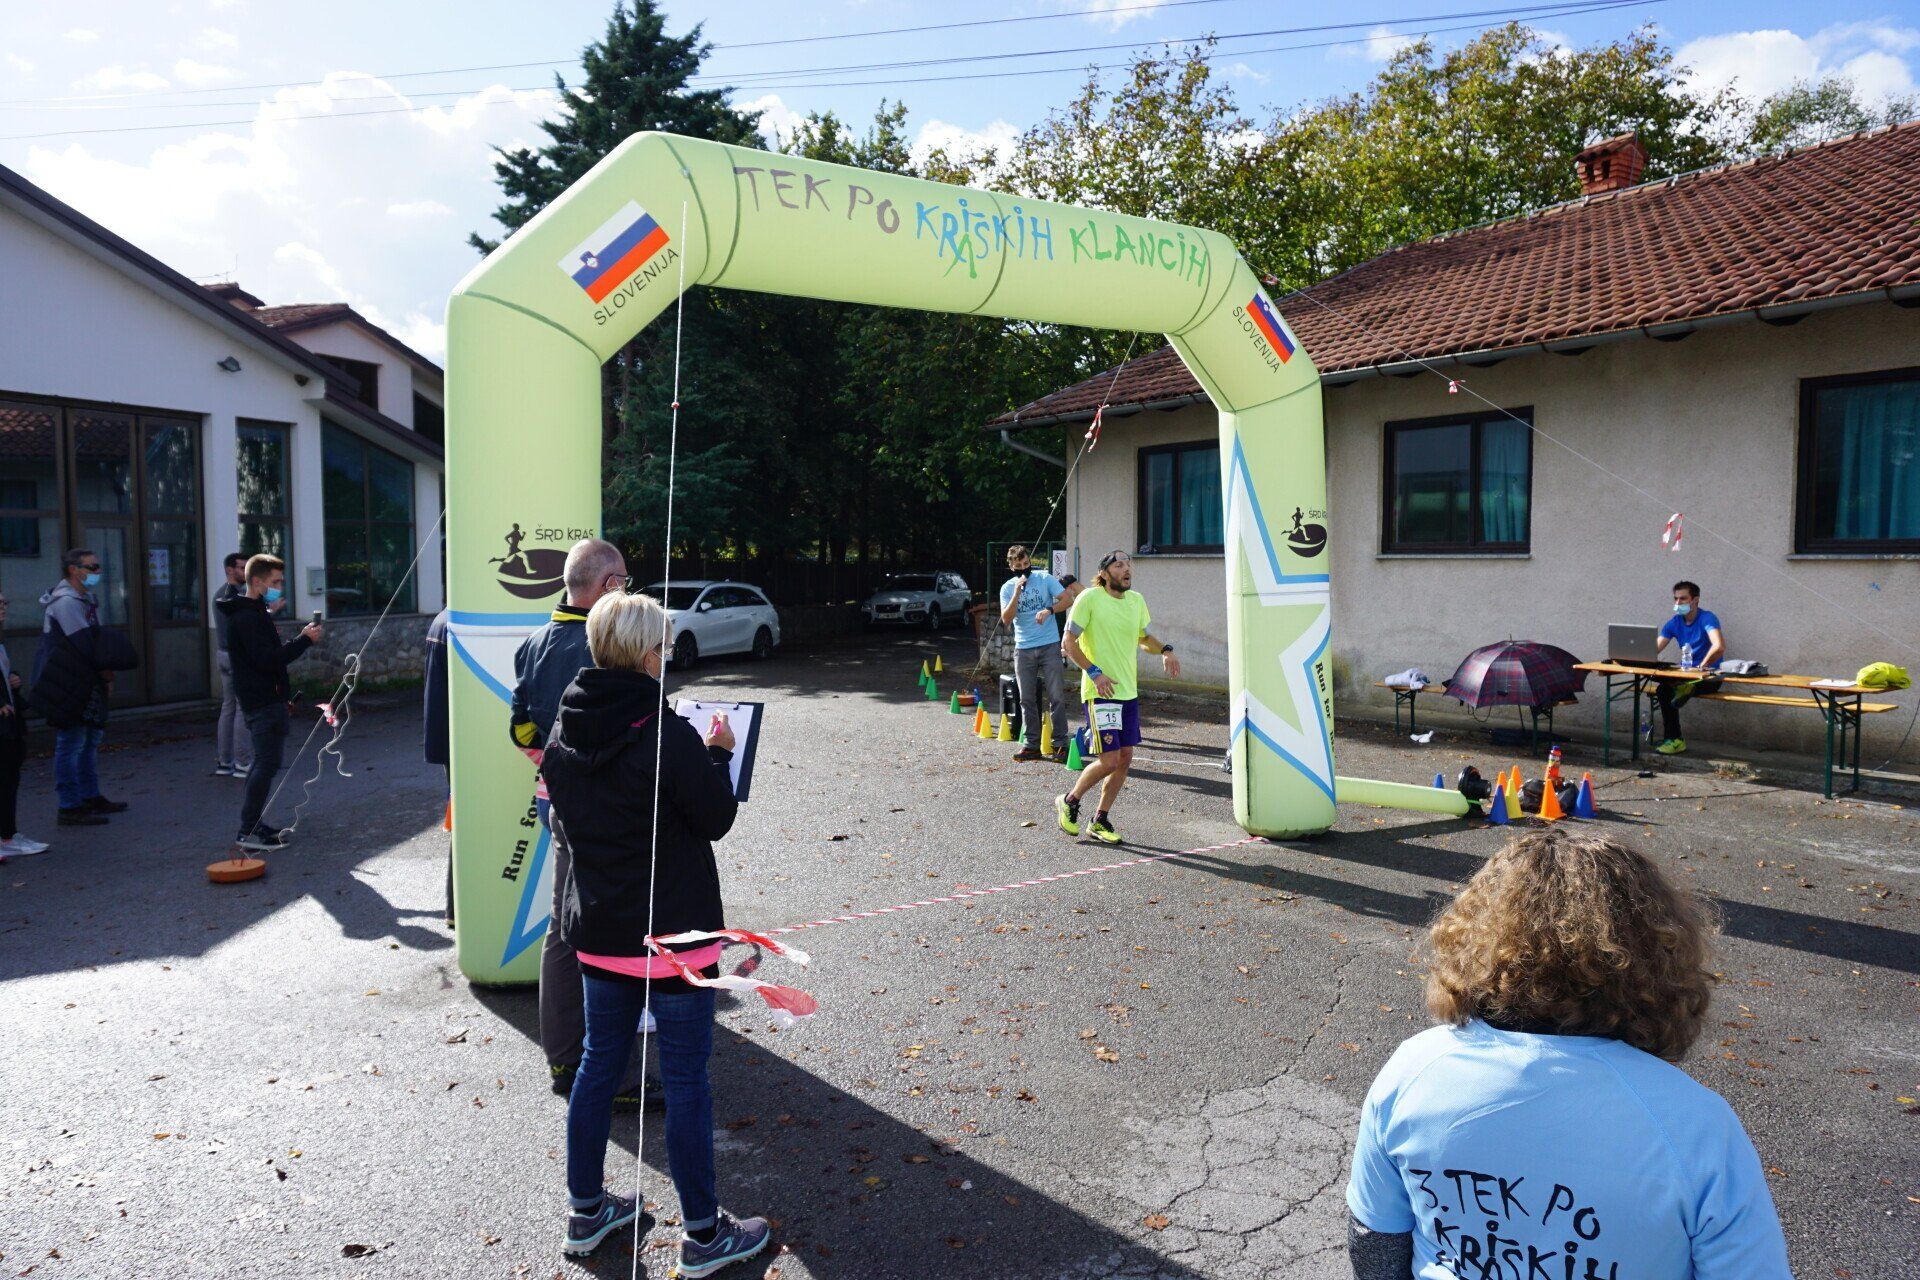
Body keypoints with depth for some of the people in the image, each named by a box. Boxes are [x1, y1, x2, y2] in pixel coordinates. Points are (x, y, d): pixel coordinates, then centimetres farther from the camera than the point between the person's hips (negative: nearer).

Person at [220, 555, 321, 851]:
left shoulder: (254, 614, 17)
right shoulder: (249, 617, -16)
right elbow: (268, 659, -25)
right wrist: (304, 639, -22)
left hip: (260, 700, 11)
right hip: (264, 701, -11)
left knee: (264, 762, 16)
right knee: (268, 763, -9)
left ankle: (254, 824, 22)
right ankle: (249, 831, -6)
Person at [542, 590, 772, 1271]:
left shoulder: (566, 730, -1)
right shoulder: (667, 735, -22)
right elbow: (716, 818, -14)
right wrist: (718, 755, 1)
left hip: (597, 929, 7)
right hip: (673, 934, -7)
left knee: (599, 1063, 20)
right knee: (686, 1080, 5)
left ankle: (586, 1211, 35)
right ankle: (703, 1234, 19)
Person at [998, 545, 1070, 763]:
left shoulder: (1045, 578, 1)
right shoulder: (1008, 588, 5)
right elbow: (1006, 618, -6)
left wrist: (1049, 610, -22)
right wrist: (1017, 592, -16)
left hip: (1049, 646, -2)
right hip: (1023, 649, 2)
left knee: (1057, 696, -3)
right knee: (1027, 699, 5)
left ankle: (1060, 743, 3)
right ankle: (1031, 744, 13)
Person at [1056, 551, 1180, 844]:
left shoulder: (1136, 600, 9)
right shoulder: (1090, 599, -11)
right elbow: (1069, 643, -10)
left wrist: (1165, 650, 4)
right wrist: (1094, 672, -19)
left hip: (1129, 691, 7)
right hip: (1100, 693, -7)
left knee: (1125, 758, 7)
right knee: (1109, 760, -10)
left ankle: (1100, 820, 21)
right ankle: (1069, 801, 15)